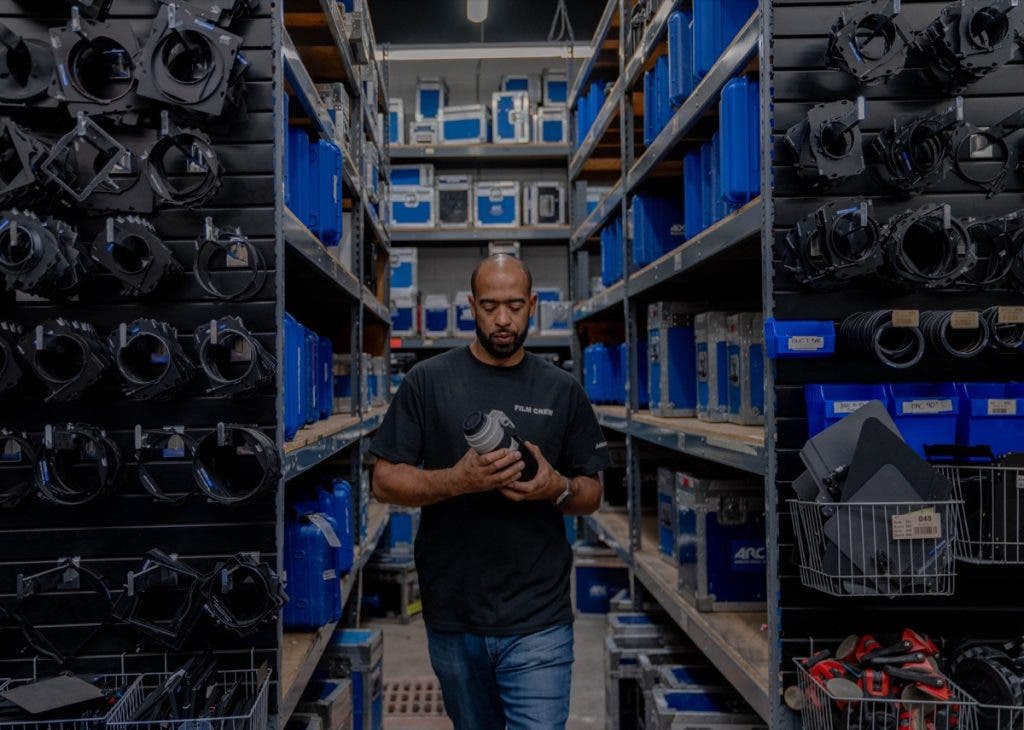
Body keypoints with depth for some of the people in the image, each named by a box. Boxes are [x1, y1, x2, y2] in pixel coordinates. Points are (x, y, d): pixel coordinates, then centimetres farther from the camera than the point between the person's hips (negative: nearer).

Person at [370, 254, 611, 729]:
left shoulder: (562, 390, 3)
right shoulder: (427, 381, -1)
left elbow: (592, 495, 8)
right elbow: (385, 482, -3)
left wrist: (557, 488, -15)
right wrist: (456, 480, -21)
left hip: (538, 622, 0)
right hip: (453, 618, 1)